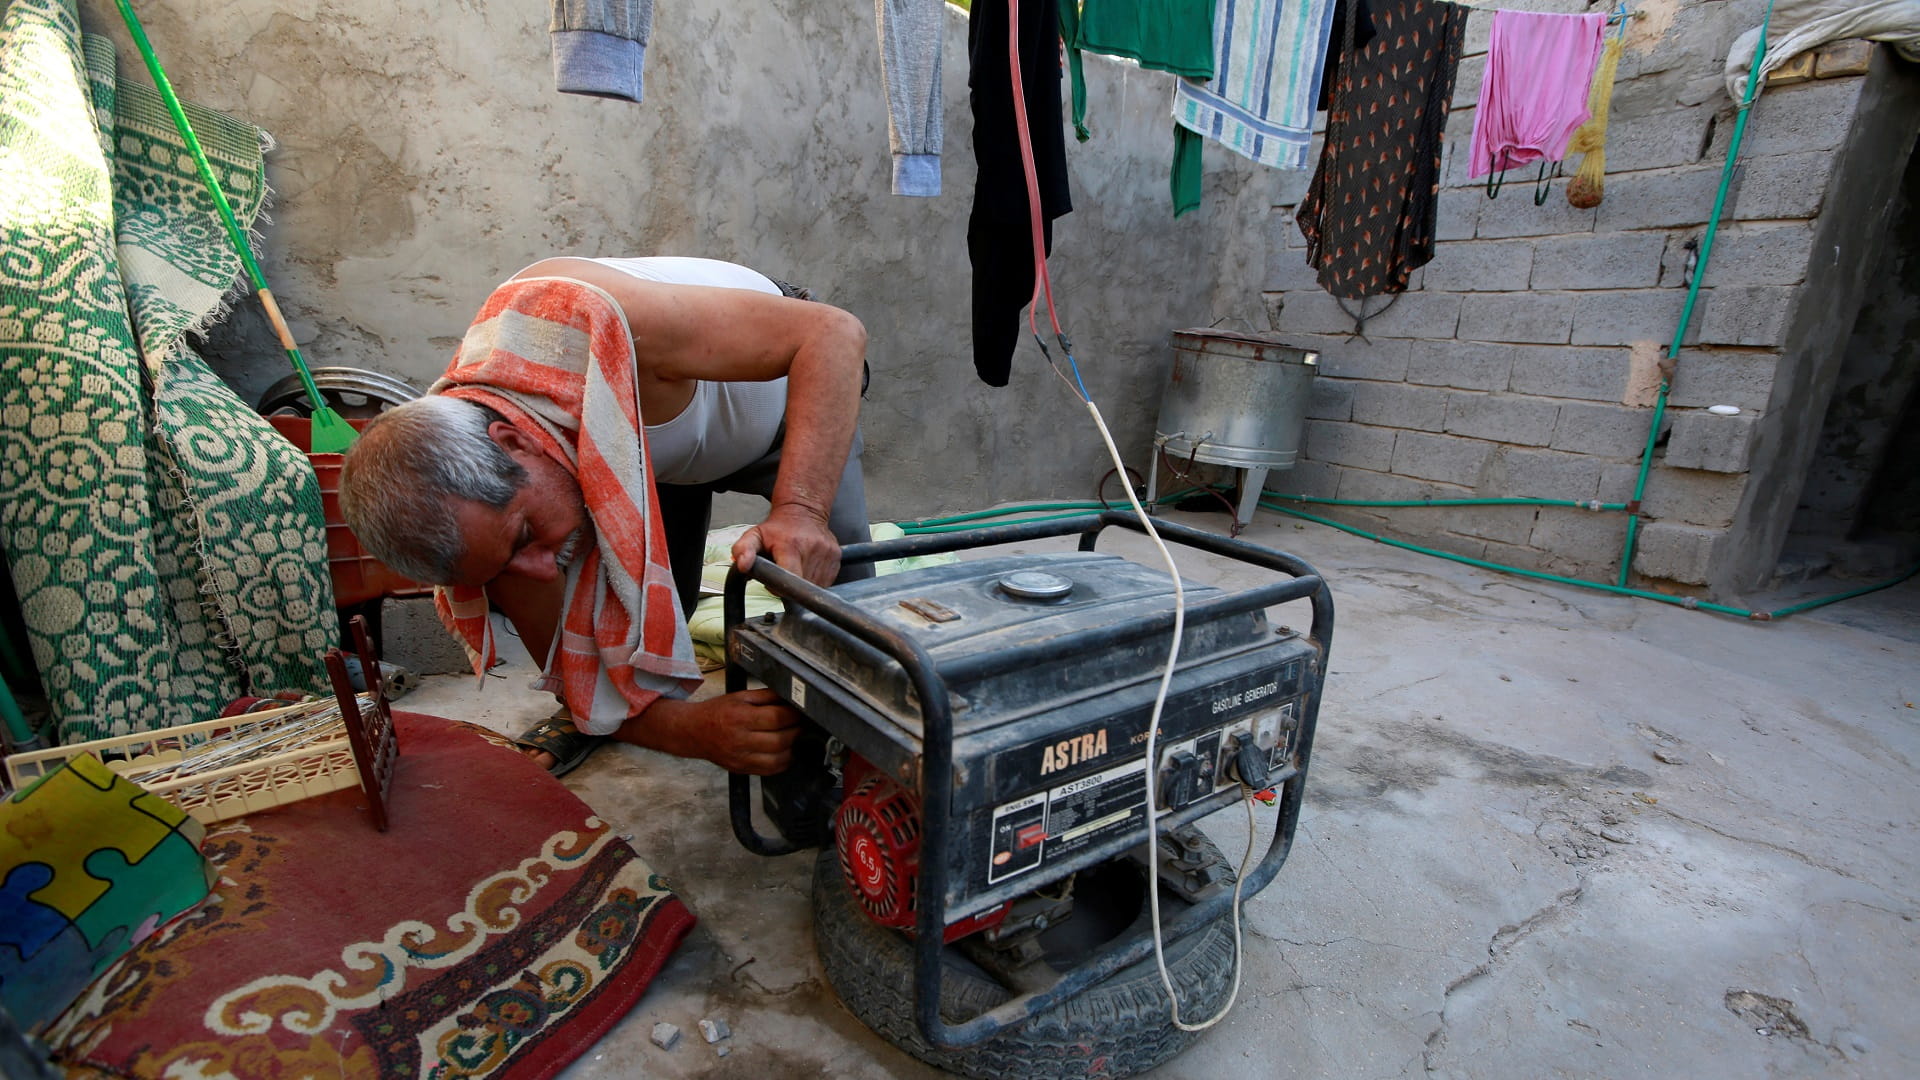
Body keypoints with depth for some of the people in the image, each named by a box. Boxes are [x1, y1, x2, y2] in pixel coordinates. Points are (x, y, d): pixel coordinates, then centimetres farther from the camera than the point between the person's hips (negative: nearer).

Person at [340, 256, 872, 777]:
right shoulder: (460, 518, -27)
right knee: (649, 620, -9)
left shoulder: (580, 322, -45)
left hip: (782, 404, -2)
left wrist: (799, 509, -56)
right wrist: (697, 730, -41)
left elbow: (834, 332, -43)